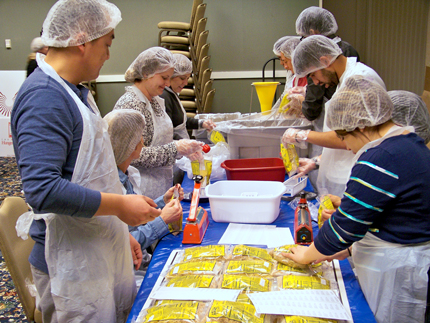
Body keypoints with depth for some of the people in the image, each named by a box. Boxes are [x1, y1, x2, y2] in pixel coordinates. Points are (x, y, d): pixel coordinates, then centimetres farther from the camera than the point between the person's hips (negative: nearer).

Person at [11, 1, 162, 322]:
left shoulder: (73, 90, 11)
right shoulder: (44, 97, -21)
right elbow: (42, 190, -30)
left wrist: (120, 232, 18)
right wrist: (120, 205, -21)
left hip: (104, 253, 9)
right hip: (73, 266, -9)